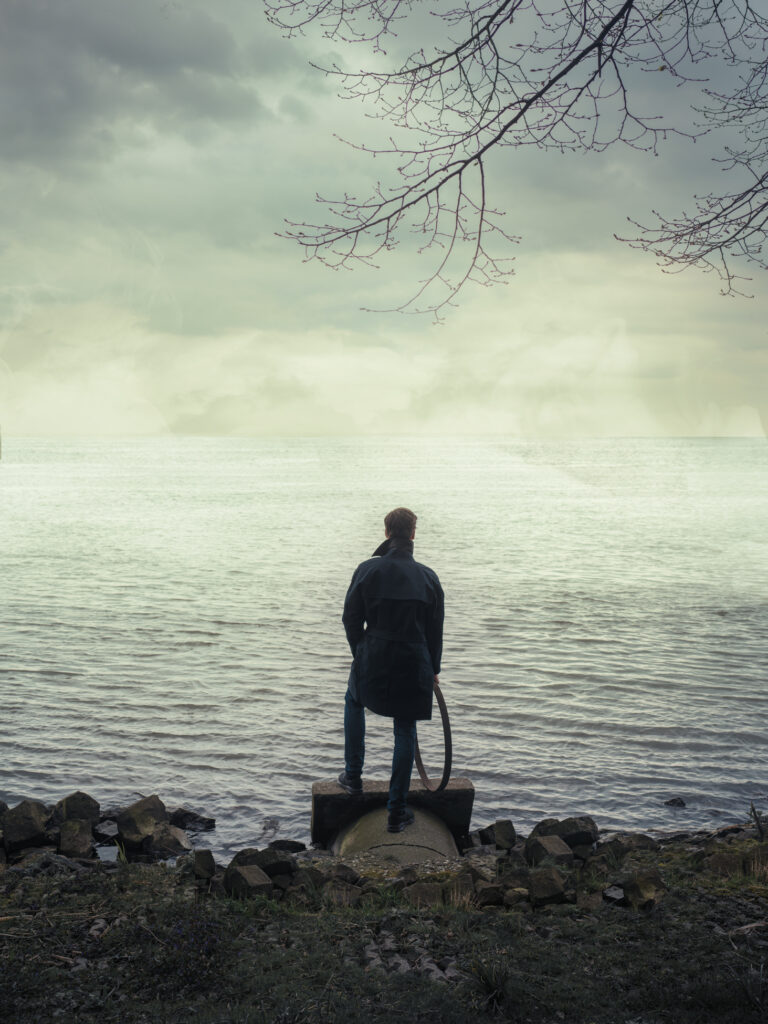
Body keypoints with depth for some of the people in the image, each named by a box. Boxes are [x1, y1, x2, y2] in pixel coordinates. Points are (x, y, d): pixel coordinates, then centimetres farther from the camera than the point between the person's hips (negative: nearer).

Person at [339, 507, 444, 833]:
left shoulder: (367, 570, -7)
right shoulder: (428, 577, -3)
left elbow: (351, 619, -2)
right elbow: (435, 630, 4)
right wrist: (433, 669, 16)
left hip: (373, 660, -1)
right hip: (414, 664, 1)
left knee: (354, 701, 30)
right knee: (405, 732, 12)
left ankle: (353, 777, 31)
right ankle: (397, 811, 13)